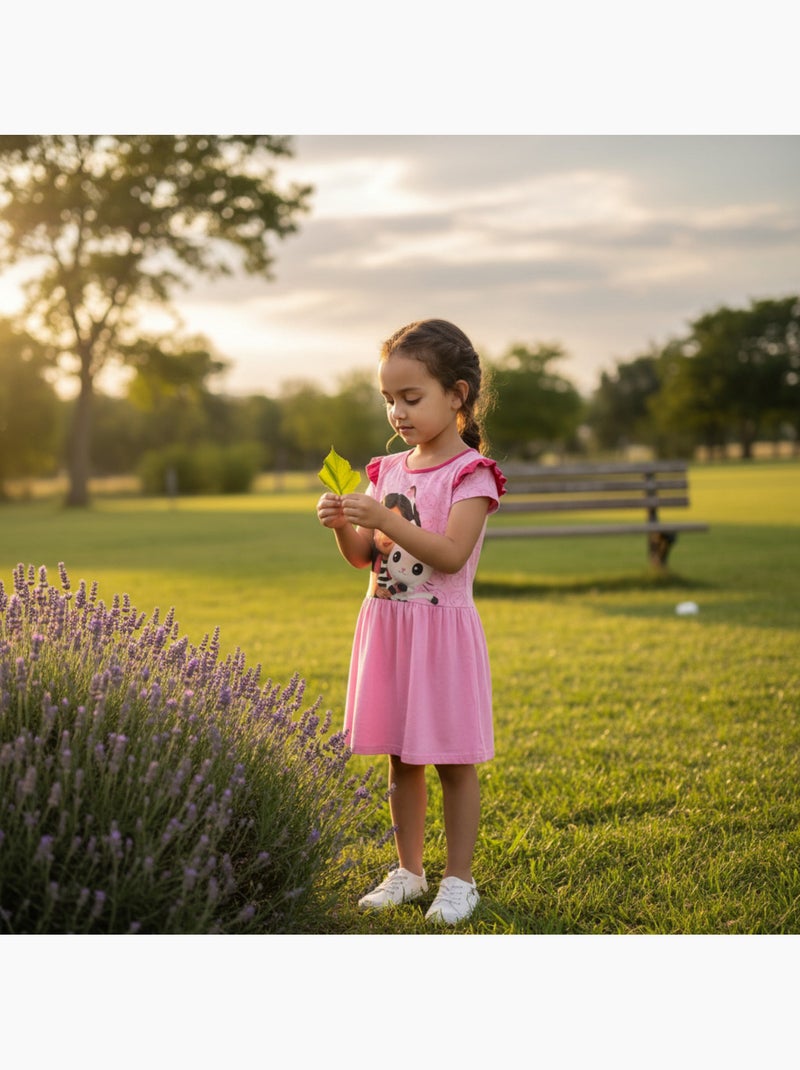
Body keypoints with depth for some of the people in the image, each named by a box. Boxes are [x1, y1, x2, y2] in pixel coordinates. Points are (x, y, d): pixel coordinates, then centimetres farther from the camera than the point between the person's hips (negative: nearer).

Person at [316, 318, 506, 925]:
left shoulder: (471, 473, -9)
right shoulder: (389, 470, 10)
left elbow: (451, 555, -21)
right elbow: (363, 557, 11)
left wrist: (385, 519, -28)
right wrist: (343, 524, -9)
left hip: (443, 628, -6)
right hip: (386, 626, 6)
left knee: (455, 762, 3)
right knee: (401, 760, 13)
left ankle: (459, 880, 14)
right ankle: (408, 871, 25)